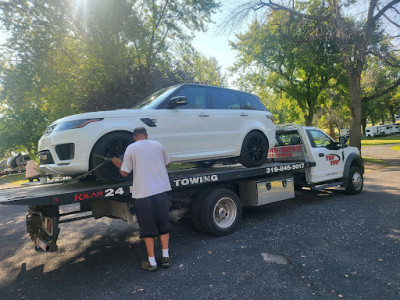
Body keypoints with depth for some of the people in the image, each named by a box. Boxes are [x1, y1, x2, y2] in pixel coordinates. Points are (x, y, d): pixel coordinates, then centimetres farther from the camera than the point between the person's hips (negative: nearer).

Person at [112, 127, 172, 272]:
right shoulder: (158, 145, 7)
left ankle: (152, 262, 16)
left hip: (143, 193, -3)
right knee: (163, 224, 15)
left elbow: (124, 173, -1)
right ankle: (165, 257, 21)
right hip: (161, 189, 3)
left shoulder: (131, 148, -2)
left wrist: (119, 164, 20)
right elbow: (167, 163, 19)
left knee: (148, 228, 8)